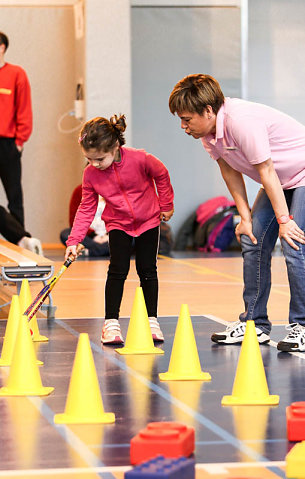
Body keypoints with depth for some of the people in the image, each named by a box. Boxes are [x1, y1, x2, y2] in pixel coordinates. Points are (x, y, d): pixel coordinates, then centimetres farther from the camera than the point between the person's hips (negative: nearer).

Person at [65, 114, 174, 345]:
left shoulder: (140, 159, -26)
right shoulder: (90, 174, -17)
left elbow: (162, 175, -6)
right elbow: (86, 208, -7)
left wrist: (166, 205, 3)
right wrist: (74, 240, -14)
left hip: (148, 220, -1)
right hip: (118, 224, 1)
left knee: (147, 270, 2)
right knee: (117, 270, -9)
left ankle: (152, 320, 13)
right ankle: (111, 322, -3)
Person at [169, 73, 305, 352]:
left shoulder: (242, 122, -33)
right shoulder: (207, 131, -6)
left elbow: (266, 172, -27)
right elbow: (230, 171, 5)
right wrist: (246, 217, 1)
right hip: (279, 182, 9)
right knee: (252, 241, 4)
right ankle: (254, 324, 11)